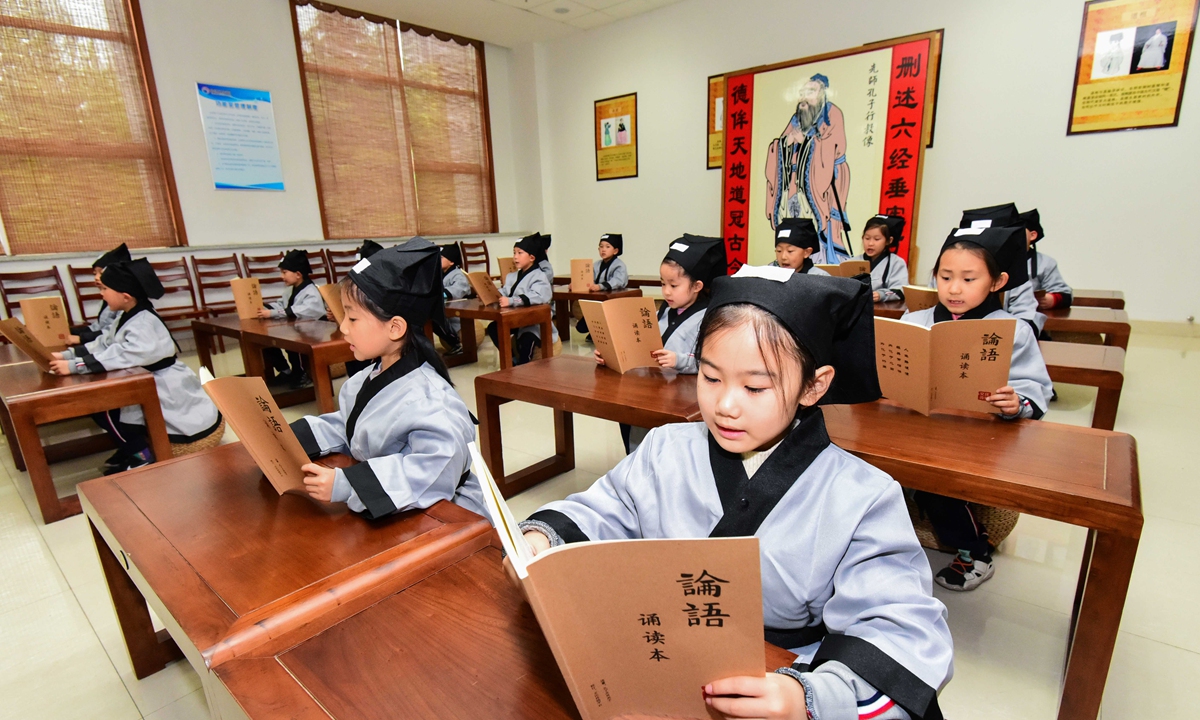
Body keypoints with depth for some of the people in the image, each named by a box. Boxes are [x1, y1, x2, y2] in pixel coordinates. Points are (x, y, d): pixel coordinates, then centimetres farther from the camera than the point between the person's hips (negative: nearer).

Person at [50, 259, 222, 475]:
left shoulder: (145, 326, -23)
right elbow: (102, 345, 9)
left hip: (171, 399, -9)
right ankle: (131, 448, 18)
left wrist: (73, 366, -30)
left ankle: (142, 456, 2)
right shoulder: (125, 317, 6)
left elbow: (118, 357, -33)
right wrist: (67, 355, -2)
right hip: (151, 391, 9)